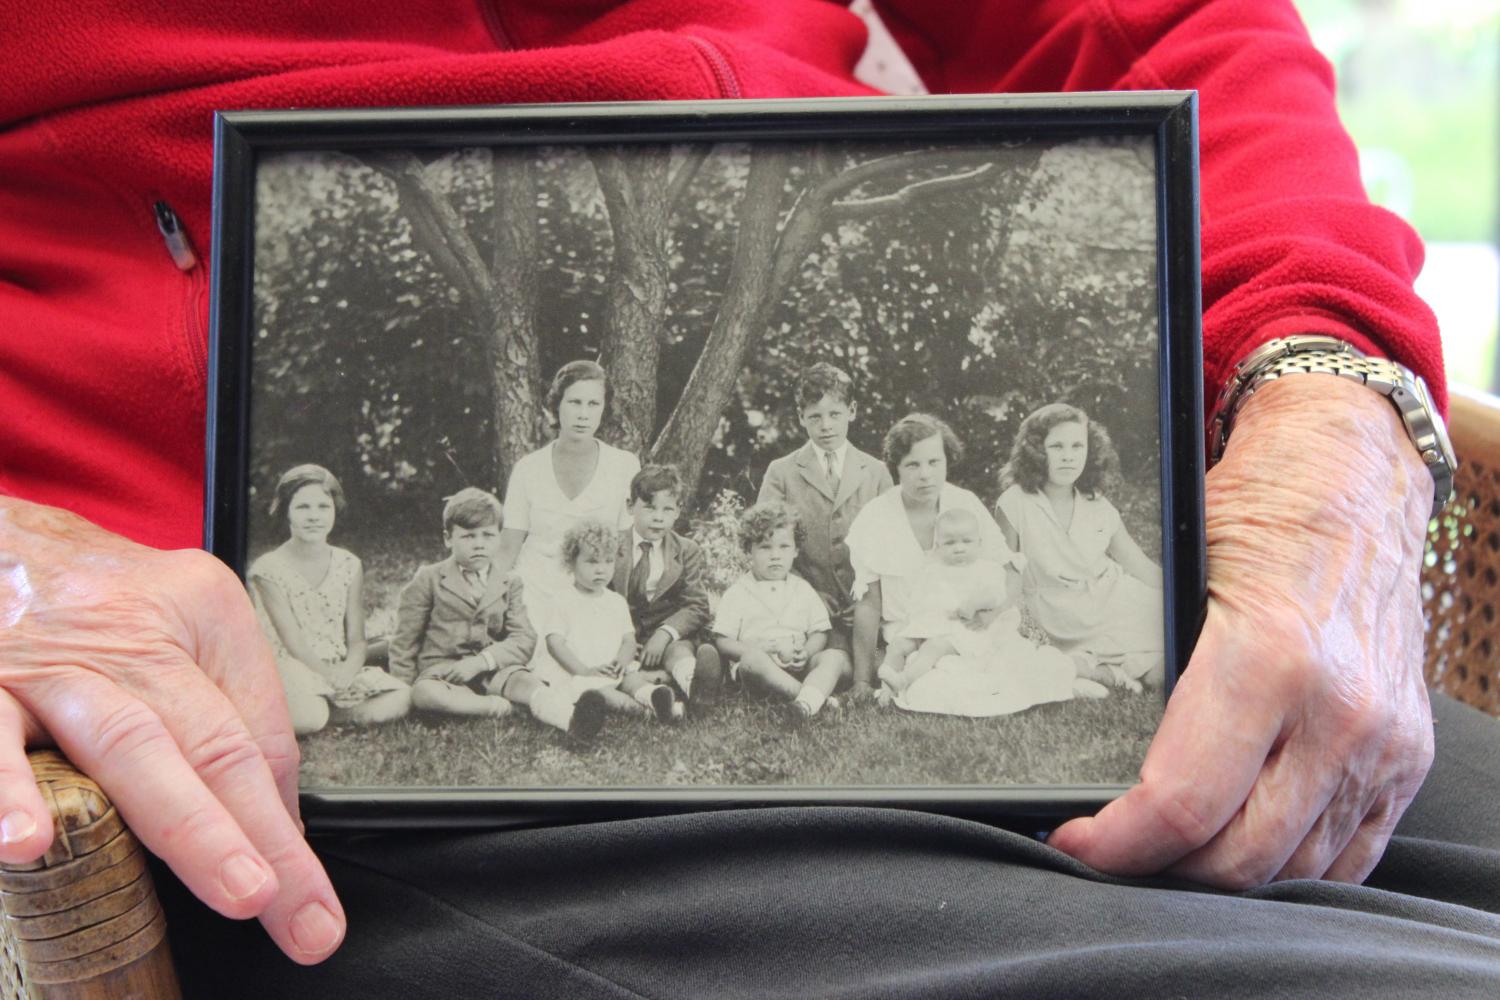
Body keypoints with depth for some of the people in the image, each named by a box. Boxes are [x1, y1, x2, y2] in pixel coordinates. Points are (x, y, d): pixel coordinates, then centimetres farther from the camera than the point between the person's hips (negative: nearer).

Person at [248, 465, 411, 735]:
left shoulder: (348, 566, 6)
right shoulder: (268, 570, -7)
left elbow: (356, 639, 3)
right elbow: (294, 644, -12)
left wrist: (345, 675, -17)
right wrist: (331, 677, -19)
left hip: (341, 670, 5)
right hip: (288, 669, -5)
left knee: (400, 698, -20)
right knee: (309, 717, -37)